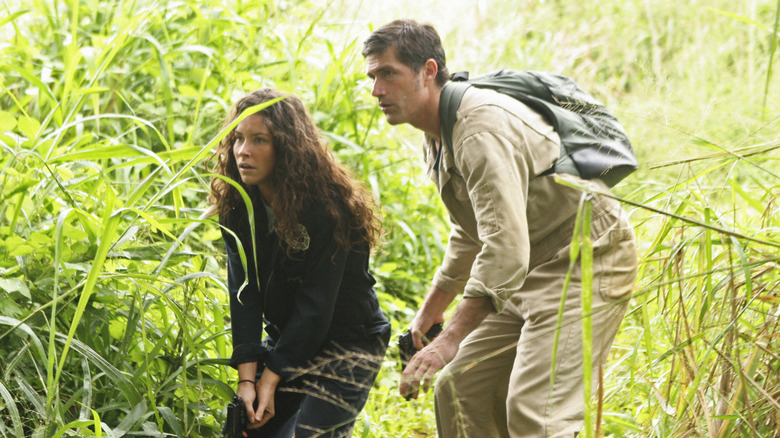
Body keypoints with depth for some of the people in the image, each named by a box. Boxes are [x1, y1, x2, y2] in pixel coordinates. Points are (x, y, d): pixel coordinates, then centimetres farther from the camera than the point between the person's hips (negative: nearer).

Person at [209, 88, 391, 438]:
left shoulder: (326, 209, -22)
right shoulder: (238, 207, -3)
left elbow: (314, 307, -21)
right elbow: (244, 294, -9)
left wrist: (270, 379, -21)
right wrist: (246, 378, -18)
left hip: (347, 346, -6)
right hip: (286, 341, 6)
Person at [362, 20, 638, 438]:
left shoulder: (483, 129, -24)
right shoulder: (439, 135, 10)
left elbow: (506, 249, -33)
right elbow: (471, 234, 26)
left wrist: (451, 339, -36)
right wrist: (432, 306, 29)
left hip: (587, 261, -10)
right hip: (534, 270, 11)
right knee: (457, 390, 8)